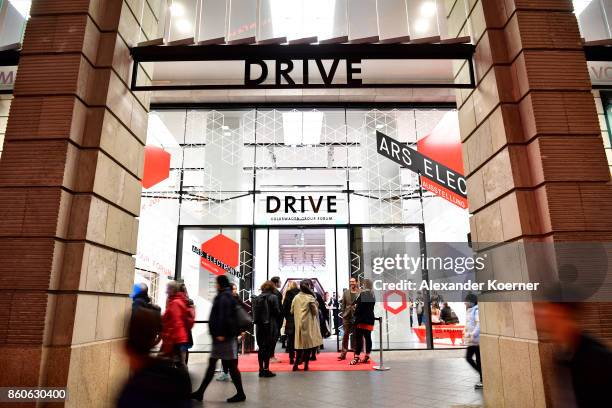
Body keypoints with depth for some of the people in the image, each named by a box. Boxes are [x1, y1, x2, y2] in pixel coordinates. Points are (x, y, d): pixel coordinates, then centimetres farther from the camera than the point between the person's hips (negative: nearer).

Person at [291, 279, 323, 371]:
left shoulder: (296, 297, 1)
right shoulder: (310, 297, -13)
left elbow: (292, 311, 7)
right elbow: (315, 311, -10)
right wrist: (316, 305, 7)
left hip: (298, 323, 5)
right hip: (308, 323, -5)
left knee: (301, 343, 13)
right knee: (309, 343, 6)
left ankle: (296, 364, 10)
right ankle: (305, 365, 8)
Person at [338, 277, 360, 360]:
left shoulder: (360, 293, -3)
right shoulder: (345, 292, 8)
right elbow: (343, 304, 10)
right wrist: (342, 313, 3)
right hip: (347, 316, 3)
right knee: (346, 334, 6)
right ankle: (343, 353, 10)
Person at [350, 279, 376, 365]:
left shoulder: (362, 293, -12)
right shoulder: (373, 295, 11)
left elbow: (357, 305, -14)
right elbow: (371, 307, 14)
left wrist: (356, 313, -1)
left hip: (362, 319, -7)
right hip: (370, 319, 7)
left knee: (359, 337, -6)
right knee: (368, 337, 8)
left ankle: (357, 357, -8)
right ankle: (367, 357, 12)